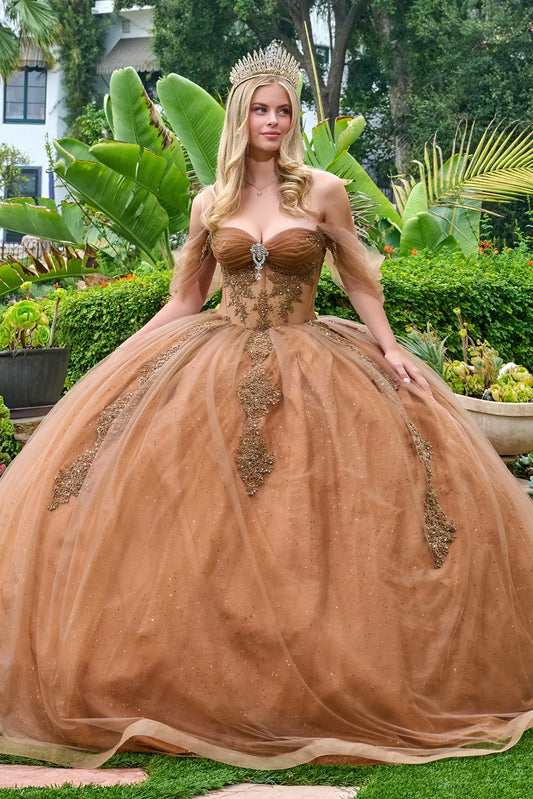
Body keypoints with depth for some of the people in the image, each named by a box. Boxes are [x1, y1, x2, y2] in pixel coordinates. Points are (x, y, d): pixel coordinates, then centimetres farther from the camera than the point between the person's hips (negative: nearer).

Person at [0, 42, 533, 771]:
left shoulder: (323, 192, 1)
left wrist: (388, 349, -4)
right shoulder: (210, 205, 8)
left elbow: (360, 282, 8)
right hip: (216, 368, 2)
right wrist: (120, 361, 9)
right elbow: (185, 301, 14)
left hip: (310, 369, -2)